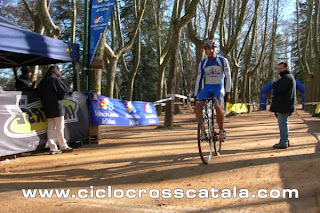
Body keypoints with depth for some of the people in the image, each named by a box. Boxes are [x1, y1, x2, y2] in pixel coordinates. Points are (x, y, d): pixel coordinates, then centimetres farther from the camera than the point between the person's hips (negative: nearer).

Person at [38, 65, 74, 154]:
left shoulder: (43, 81, 13)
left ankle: (52, 148, 7)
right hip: (57, 107, -7)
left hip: (47, 108, 7)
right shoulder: (55, 79, -11)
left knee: (50, 128, 7)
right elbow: (65, 92, -13)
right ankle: (63, 146, 10)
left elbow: (41, 94, 13)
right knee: (60, 128, 2)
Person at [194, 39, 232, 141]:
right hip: (207, 88, 3)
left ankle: (221, 129, -6)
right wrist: (195, 95, 3)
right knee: (197, 106, -21)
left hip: (219, 88, -3)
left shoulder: (222, 61, -1)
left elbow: (228, 77, -5)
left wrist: (228, 92, -14)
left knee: (218, 107, -29)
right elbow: (199, 79, 8)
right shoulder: (202, 63, 7)